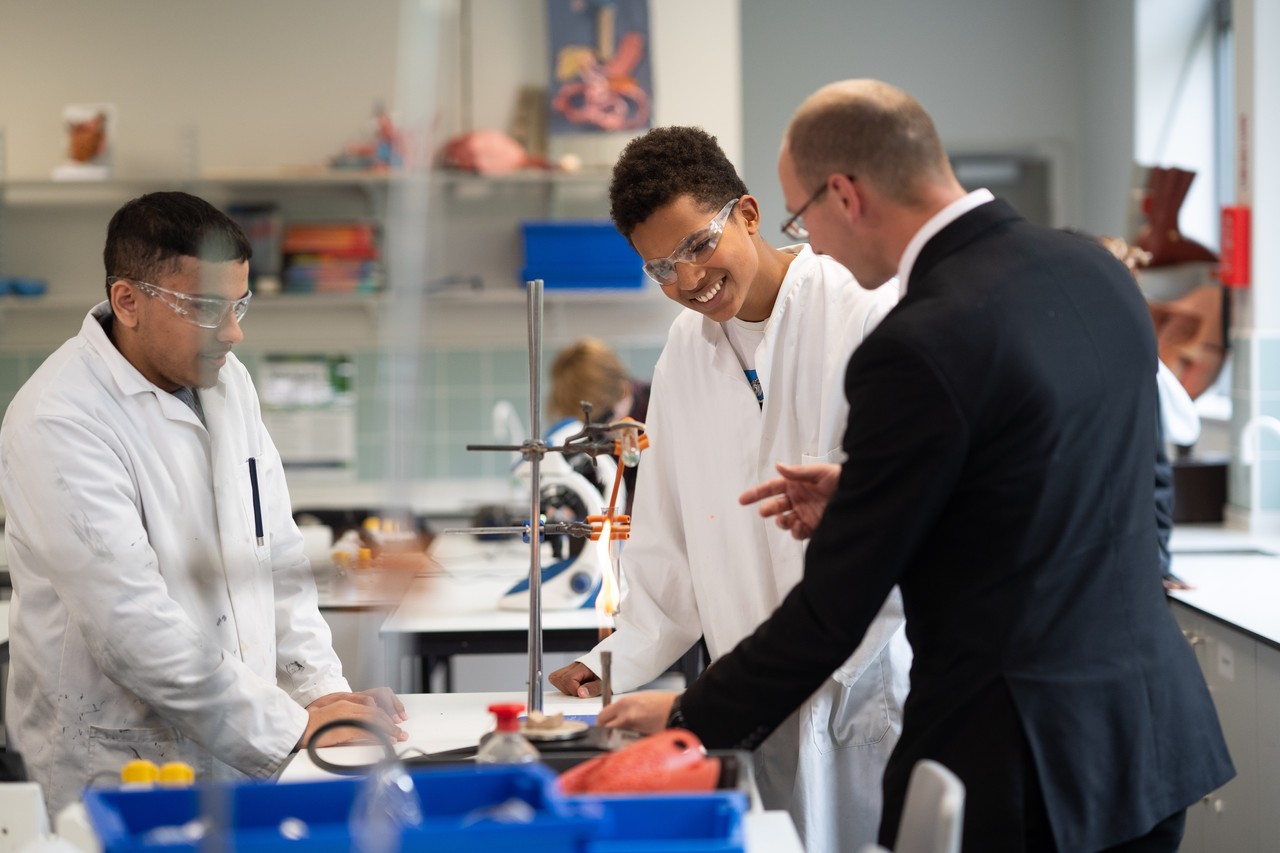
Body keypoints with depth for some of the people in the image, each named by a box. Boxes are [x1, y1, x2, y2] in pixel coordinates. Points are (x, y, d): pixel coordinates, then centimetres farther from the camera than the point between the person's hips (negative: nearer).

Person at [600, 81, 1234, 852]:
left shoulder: (919, 348, -20)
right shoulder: (1095, 270, 4)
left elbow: (837, 605, -13)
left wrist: (691, 720, -1)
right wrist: (863, 494, 14)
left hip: (1016, 758, -8)